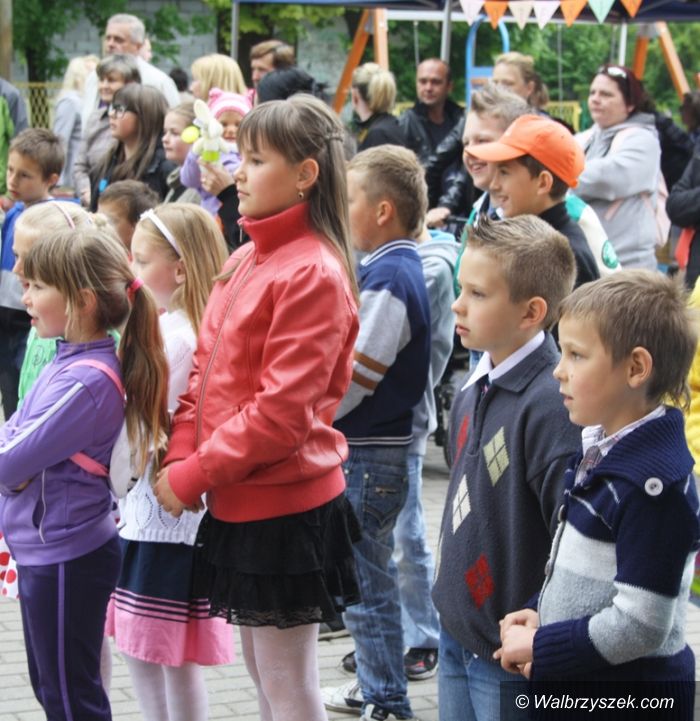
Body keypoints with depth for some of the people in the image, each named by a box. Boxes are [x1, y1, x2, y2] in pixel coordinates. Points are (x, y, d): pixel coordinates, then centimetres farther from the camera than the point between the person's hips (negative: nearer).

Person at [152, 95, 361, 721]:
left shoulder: (313, 274, -17)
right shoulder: (246, 260, 10)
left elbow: (282, 410, -21)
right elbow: (206, 368, 12)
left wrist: (191, 477, -16)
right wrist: (180, 457, -3)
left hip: (285, 509, -9)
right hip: (238, 501, 9)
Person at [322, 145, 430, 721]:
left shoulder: (387, 278, -20)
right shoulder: (399, 268, 10)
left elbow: (350, 381, -23)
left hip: (369, 457, -10)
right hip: (374, 448, 10)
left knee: (367, 584, 0)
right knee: (368, 577, 20)